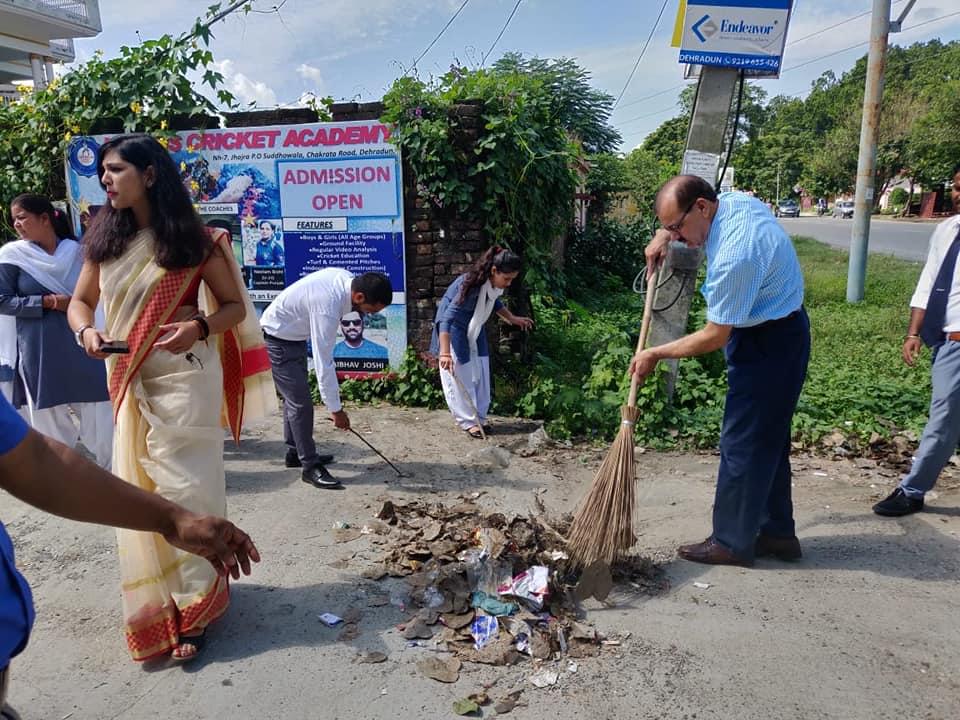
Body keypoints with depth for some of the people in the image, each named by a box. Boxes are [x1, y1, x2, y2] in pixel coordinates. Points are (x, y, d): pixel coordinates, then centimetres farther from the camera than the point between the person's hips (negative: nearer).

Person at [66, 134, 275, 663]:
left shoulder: (193, 240, -4)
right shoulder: (103, 239, 8)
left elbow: (235, 306, 0)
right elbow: (79, 301, 14)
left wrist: (199, 327, -20)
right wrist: (86, 331, -8)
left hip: (184, 377, -5)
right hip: (128, 382, 5)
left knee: (184, 489, -3)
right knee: (136, 492, 9)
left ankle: (193, 606, 12)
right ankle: (155, 604, 26)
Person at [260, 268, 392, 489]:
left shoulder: (345, 278, -12)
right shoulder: (327, 307, -37)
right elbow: (323, 363, -33)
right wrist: (336, 409, -27)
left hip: (294, 335, 10)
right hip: (278, 340, -10)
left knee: (295, 395, 18)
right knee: (300, 402, -11)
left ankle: (295, 452, 32)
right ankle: (310, 466, -3)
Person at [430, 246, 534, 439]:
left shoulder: (494, 285, -12)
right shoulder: (472, 285, -36)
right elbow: (447, 317, -39)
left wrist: (512, 318, 8)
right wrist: (445, 352, -46)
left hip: (474, 331, 8)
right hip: (454, 330, -8)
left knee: (480, 376, 8)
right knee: (460, 377, -4)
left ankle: (479, 418, 18)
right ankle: (467, 421, 6)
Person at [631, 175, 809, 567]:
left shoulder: (734, 255, -31)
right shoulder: (734, 199, -3)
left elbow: (714, 336, -22)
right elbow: (674, 218, 22)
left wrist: (655, 354, -12)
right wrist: (663, 236, 3)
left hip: (768, 344, -10)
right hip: (779, 331, 10)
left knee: (743, 442, -2)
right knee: (767, 438, 15)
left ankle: (732, 542, 10)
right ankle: (777, 533, 27)